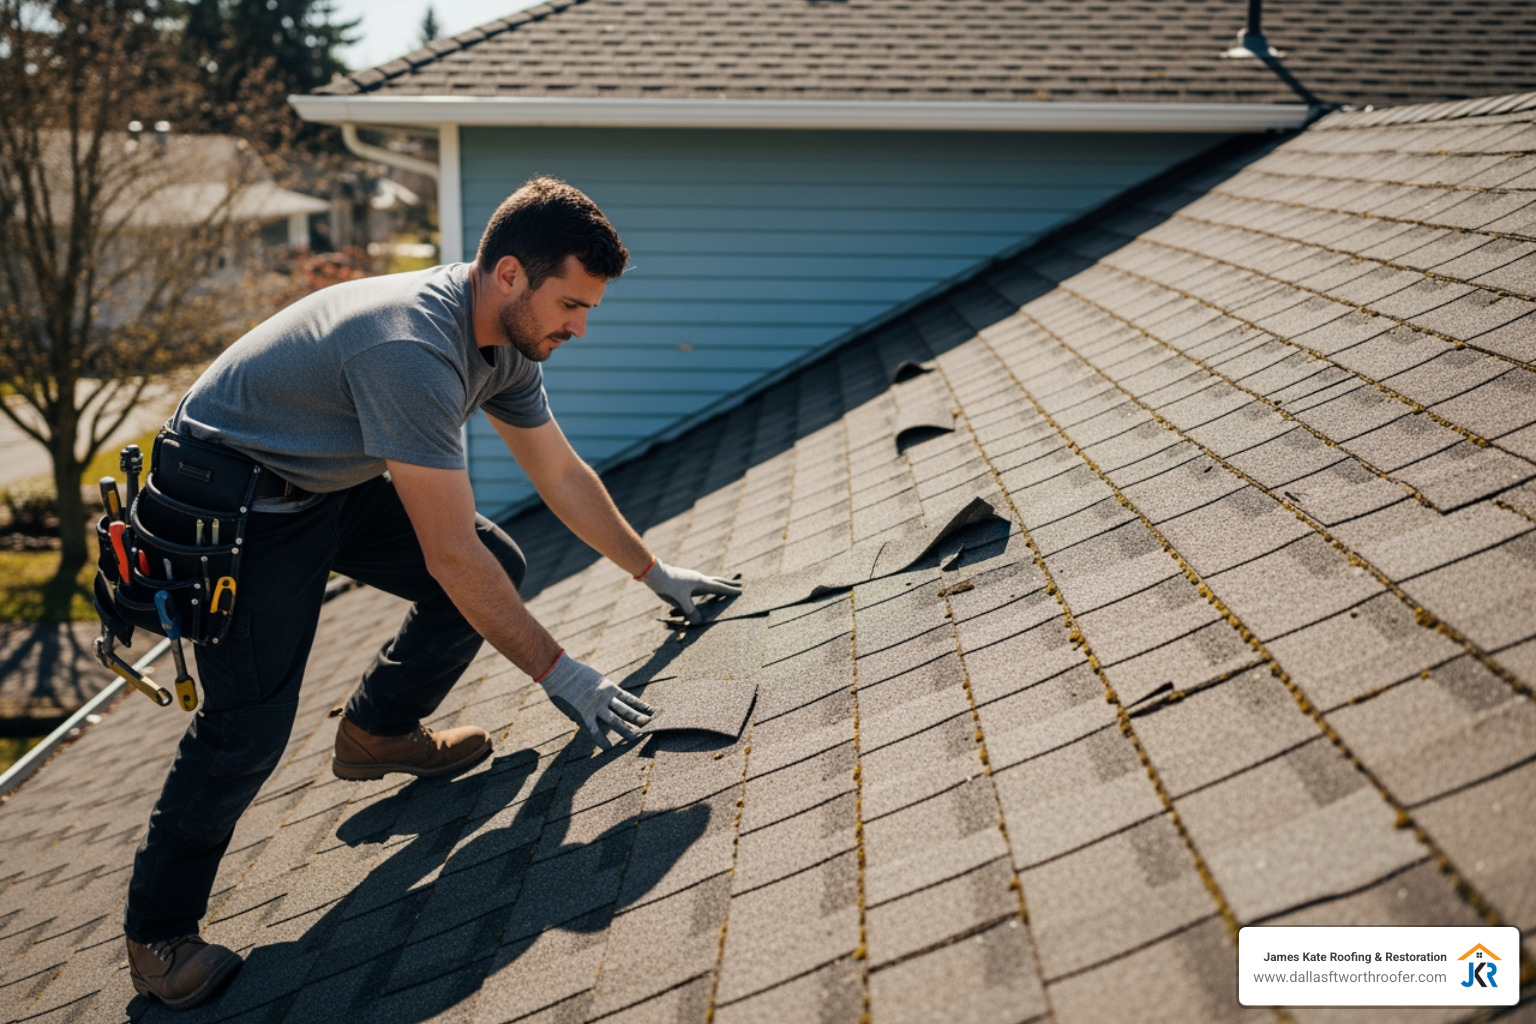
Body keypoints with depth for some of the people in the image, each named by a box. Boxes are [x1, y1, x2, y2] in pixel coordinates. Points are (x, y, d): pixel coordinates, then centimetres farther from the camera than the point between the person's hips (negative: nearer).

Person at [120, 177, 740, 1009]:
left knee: (499, 567, 1)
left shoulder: (507, 340, -6)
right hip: (230, 496, -9)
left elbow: (562, 475, 10)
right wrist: (557, 672, -26)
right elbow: (450, 556, -33)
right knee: (251, 724, -18)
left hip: (334, 481, 9)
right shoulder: (411, 348, -36)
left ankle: (377, 730, 20)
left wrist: (656, 575, 15)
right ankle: (157, 932, 2)